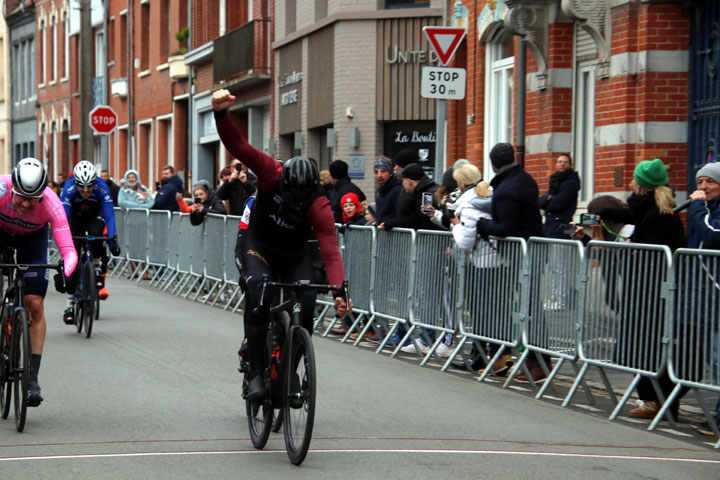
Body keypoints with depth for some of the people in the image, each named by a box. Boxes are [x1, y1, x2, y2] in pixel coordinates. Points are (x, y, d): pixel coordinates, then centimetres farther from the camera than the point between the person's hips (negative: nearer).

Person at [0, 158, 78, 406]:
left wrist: (66, 273, -57)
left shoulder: (51, 202, -36)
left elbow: (68, 250, -38)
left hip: (32, 237, 0)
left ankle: (32, 378, -5)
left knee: (35, 306, -10)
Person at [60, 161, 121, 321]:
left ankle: (99, 277, -16)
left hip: (95, 215, 0)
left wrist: (112, 241, -49)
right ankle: (70, 305, -5)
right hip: (75, 217, 0)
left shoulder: (101, 188, -34)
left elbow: (109, 215, -37)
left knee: (95, 235, -34)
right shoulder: (69, 189, -34)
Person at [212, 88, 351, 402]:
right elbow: (237, 146, -32)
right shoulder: (270, 173, -26)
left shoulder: (319, 208, -28)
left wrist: (339, 291, -50)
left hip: (294, 253, 1)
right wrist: (221, 114, -50)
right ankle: (256, 374, -21)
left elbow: (331, 253, -36)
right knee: (257, 296, -26)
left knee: (305, 309, -16)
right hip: (259, 244, -1)